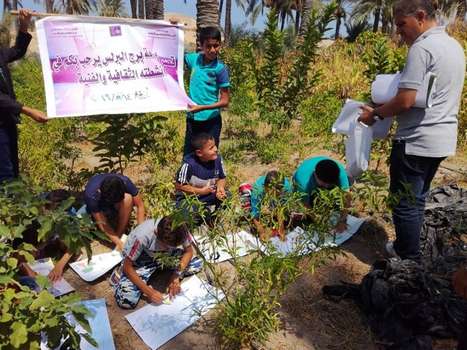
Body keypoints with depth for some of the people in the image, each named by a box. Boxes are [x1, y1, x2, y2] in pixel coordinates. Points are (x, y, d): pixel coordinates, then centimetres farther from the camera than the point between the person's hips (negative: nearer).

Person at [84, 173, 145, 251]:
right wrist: (119, 242, -37)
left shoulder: (125, 182, -35)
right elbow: (102, 223, -31)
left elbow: (140, 205, -26)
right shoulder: (92, 196, -38)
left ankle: (119, 234, -18)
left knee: (127, 199, -32)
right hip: (99, 207, -1)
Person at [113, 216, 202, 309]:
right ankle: (119, 274, 8)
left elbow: (189, 251, -12)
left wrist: (176, 276, -24)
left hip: (164, 255, 5)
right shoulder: (142, 236, -38)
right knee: (126, 301, -24)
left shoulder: (181, 230, -30)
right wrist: (148, 291, -32)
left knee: (197, 264, -11)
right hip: (139, 259, -4)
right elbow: (127, 266, -27)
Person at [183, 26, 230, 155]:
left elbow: (224, 101, -12)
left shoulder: (220, 68, -12)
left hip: (211, 120, -4)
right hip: (192, 118, 4)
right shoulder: (194, 59, -1)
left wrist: (202, 107, -22)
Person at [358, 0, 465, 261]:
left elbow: (405, 101, -22)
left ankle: (409, 261, 15)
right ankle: (408, 248, 33)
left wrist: (375, 114, -7)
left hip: (417, 141, -9)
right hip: (442, 139, 9)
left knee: (405, 202, 3)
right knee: (418, 198, 20)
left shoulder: (422, 47, -16)